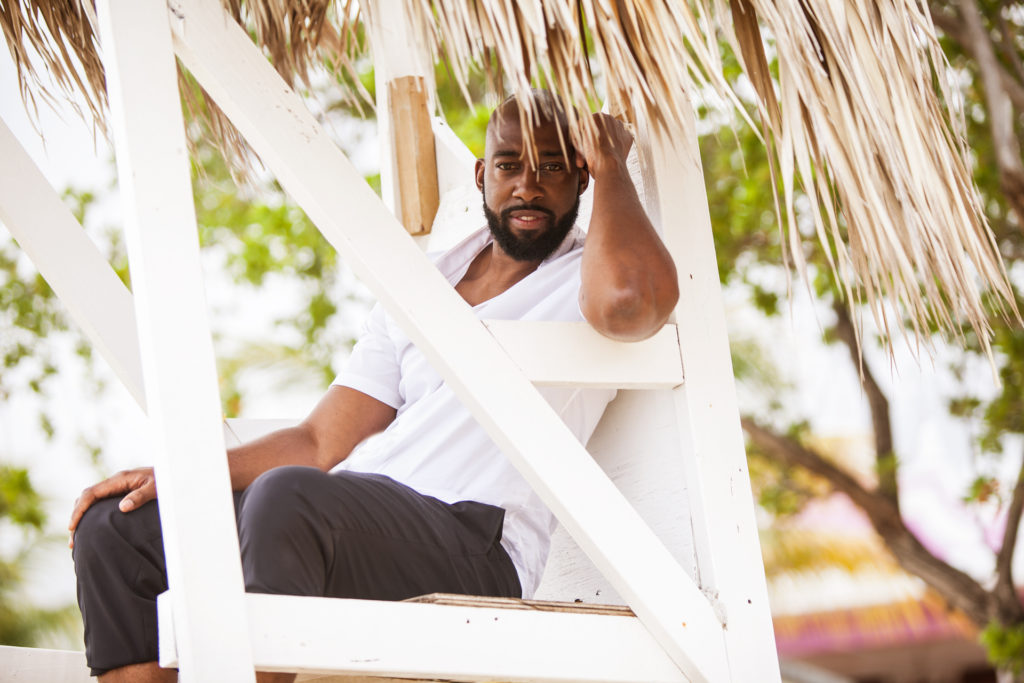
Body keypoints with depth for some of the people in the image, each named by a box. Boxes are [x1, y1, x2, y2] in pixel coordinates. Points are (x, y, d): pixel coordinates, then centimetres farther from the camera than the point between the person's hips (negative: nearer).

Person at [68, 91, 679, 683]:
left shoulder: (586, 275, 5)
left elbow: (628, 299, -24)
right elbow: (319, 443, 21)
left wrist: (610, 165, -5)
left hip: (470, 543, -7)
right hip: (353, 520, 7)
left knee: (287, 496, -35)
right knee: (114, 528, -4)